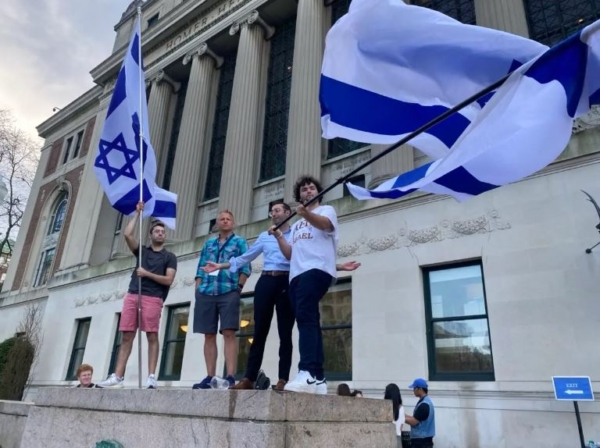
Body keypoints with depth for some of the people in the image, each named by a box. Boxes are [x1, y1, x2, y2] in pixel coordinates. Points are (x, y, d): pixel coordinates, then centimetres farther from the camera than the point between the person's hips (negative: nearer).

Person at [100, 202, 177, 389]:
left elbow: (168, 280, -1)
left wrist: (147, 274, -6)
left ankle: (151, 377, -5)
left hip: (153, 298, -3)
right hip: (132, 295, 4)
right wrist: (137, 213, 10)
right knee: (127, 337, 2)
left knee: (152, 336, -6)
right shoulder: (142, 251, 20)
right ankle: (117, 376, 3)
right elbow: (127, 234, 5)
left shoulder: (169, 257, 10)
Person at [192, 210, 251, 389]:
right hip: (206, 293, 4)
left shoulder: (239, 242, 10)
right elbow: (200, 269, 18)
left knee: (229, 333, -9)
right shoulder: (208, 244, 21)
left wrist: (239, 288, -7)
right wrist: (198, 290, 7)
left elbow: (245, 268, 2)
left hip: (228, 292, -4)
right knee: (209, 335, 4)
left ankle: (230, 377, -10)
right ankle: (210, 377, 9)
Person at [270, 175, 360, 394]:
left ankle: (308, 373, -35)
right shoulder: (296, 225, 33)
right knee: (307, 321, 2)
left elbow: (324, 223, -13)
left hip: (317, 270, -7)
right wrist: (279, 237, 9)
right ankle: (317, 378, 2)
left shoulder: (326, 209, 14)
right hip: (297, 274, 8)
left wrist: (306, 214, -33)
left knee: (305, 317, -25)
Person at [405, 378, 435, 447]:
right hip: (422, 440, 10)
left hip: (422, 441, -10)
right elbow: (416, 419, 18)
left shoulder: (424, 404, -20)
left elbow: (413, 422, -21)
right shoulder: (425, 402, 13)